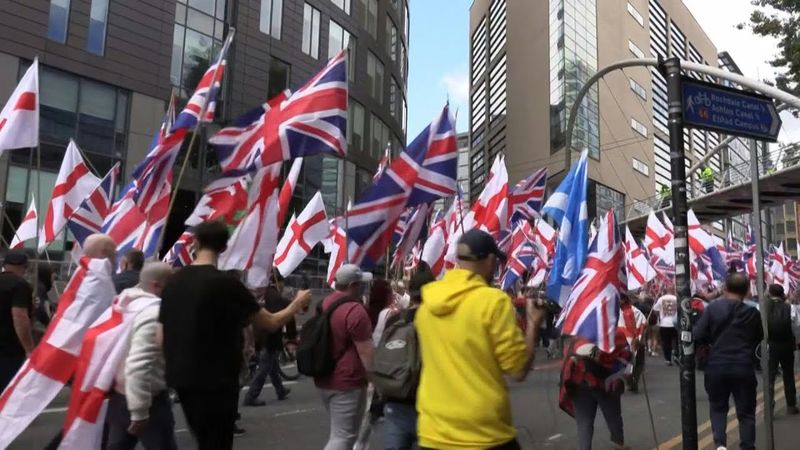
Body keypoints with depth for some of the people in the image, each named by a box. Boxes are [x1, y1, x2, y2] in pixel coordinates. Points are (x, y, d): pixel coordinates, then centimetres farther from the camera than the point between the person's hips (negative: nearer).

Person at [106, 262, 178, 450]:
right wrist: (140, 412, -24)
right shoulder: (154, 313, -22)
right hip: (148, 400, -9)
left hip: (120, 394, 9)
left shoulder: (129, 303, 9)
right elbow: (138, 365, -29)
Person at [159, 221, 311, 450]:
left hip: (182, 377, 7)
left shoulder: (173, 282, 3)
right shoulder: (226, 283, -16)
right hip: (215, 380, -7)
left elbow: (162, 336, 6)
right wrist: (298, 303, 7)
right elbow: (272, 323, -9)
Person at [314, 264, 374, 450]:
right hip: (347, 381, -9)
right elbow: (366, 351, -20)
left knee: (339, 432, 21)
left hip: (324, 379, 9)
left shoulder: (325, 303, 9)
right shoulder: (355, 310, -19)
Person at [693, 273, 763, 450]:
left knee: (718, 407, 17)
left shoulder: (713, 307, -7)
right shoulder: (753, 312, -4)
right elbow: (759, 337, 11)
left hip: (717, 366, 0)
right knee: (746, 412, 13)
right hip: (744, 368, 0)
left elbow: (698, 336, -9)